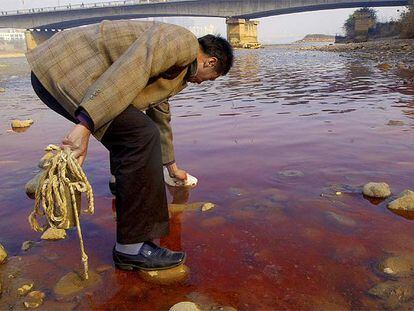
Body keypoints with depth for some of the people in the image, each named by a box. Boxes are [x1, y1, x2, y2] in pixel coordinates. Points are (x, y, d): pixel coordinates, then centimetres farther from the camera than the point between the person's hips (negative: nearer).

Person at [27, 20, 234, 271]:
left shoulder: (177, 73, 24)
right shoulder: (183, 41, -7)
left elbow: (160, 118, 36)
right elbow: (129, 70, -24)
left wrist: (172, 166, 46)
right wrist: (86, 125, -31)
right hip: (60, 71, -10)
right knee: (140, 135, -17)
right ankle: (131, 248, -11)